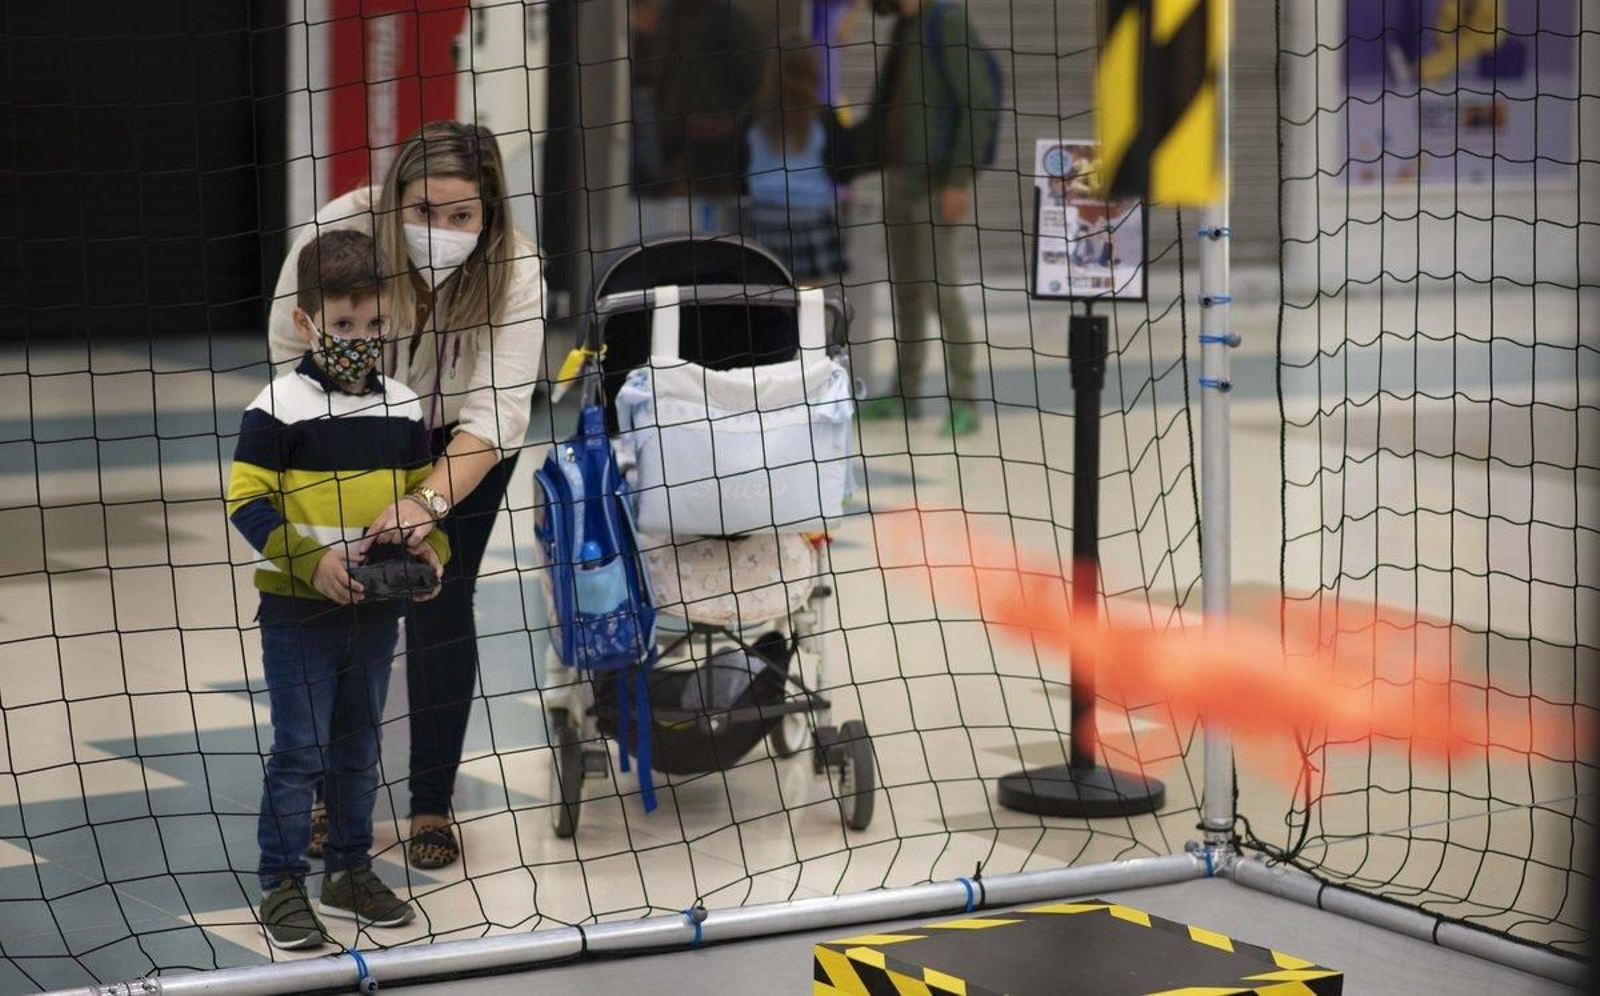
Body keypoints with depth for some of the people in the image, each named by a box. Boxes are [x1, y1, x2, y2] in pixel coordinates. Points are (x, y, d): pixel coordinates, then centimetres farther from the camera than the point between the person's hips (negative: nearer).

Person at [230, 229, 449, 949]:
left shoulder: (402, 407, 7)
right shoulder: (280, 407, -11)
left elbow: (422, 491, 16)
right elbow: (246, 499, -12)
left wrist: (431, 547, -3)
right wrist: (310, 560, -21)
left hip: (376, 612, 5)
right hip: (297, 612, -5)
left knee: (358, 749, 15)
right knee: (300, 752, -2)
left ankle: (350, 873, 26)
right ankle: (281, 885, 7)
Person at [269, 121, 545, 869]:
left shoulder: (514, 271, -33)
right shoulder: (338, 234, -34)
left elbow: (497, 411, -39)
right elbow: (290, 360, -25)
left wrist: (430, 502, -53)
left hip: (458, 438, -1)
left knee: (440, 606, -3)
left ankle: (432, 806, 10)